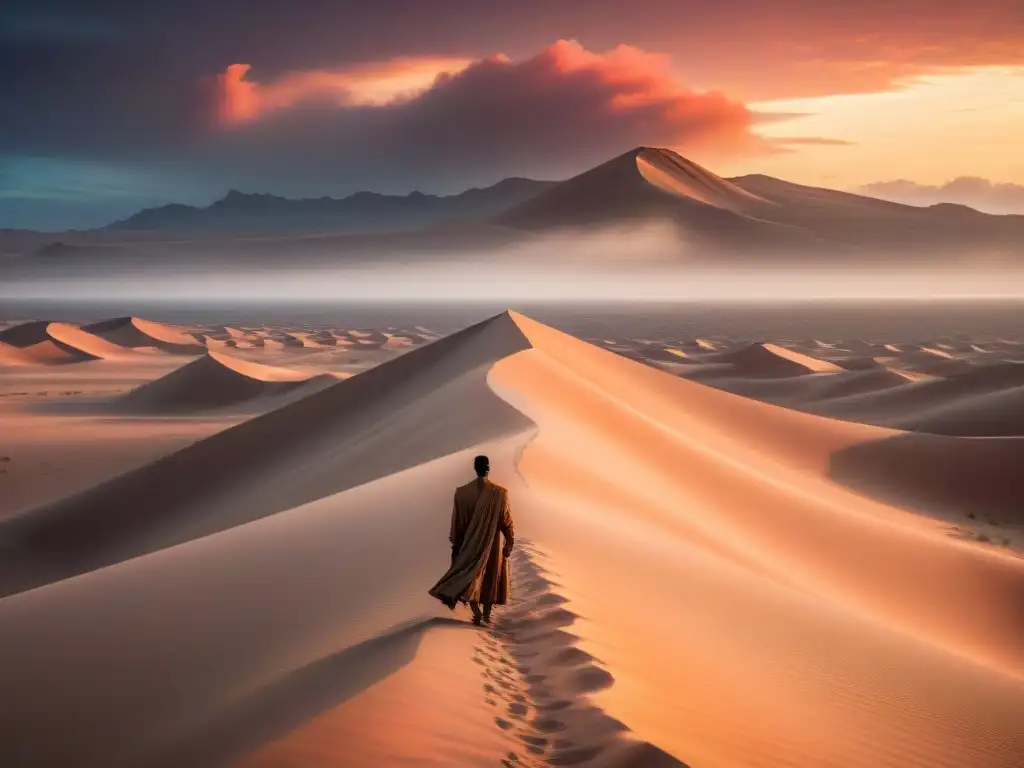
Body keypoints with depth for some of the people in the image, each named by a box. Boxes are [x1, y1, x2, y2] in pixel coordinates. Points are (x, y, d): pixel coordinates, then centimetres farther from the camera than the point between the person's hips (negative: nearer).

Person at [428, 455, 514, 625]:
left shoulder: (462, 492, -10)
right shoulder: (500, 493, -14)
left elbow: (457, 522, -4)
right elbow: (506, 521, -8)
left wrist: (455, 544, 7)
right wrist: (509, 544, 3)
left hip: (470, 542, 1)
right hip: (492, 543, -1)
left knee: (470, 576, 13)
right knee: (490, 578, 15)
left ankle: (476, 613, -3)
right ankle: (486, 615, 20)